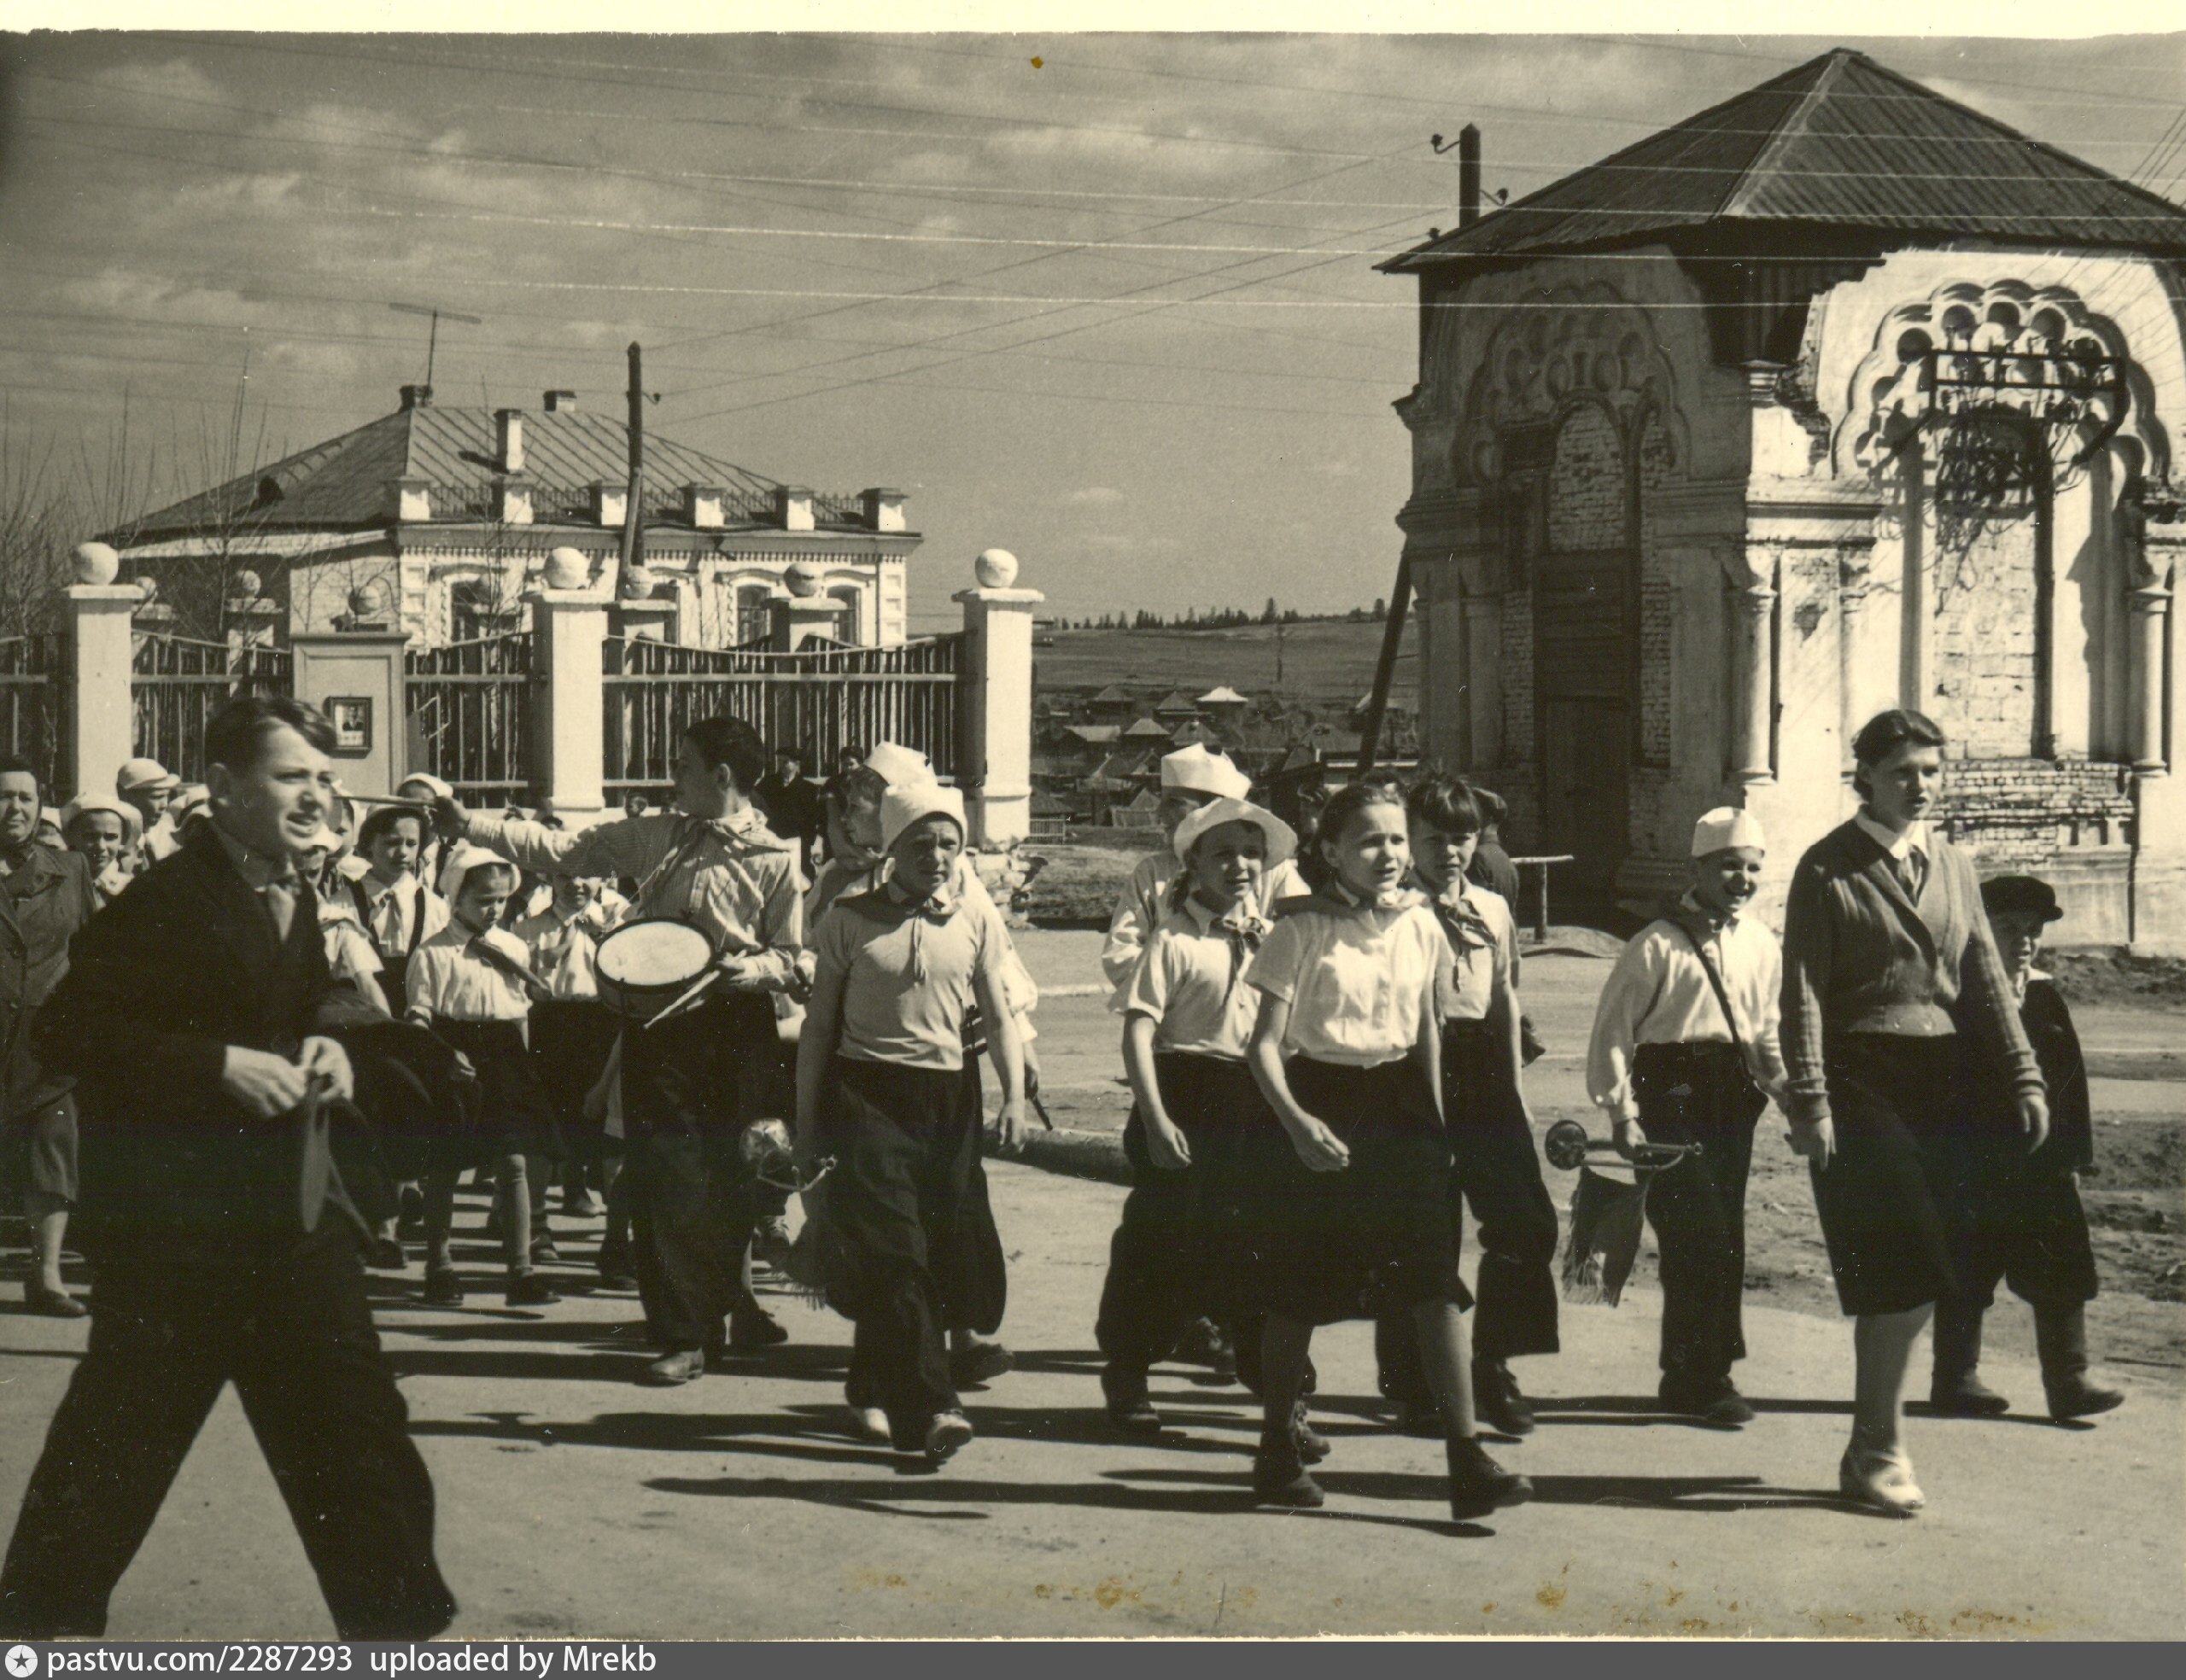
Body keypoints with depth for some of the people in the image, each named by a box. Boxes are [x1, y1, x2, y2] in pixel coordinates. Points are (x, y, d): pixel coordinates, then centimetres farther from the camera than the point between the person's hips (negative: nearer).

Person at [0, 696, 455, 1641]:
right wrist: (221, 1064, -24)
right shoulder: (164, 900, -17)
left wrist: (325, 1039, 2)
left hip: (292, 1199, 8)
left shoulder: (295, 897, 9)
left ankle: (393, 1616, 15)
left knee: (349, 1413, 7)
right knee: (127, 1423, 1)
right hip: (172, 1207, -7)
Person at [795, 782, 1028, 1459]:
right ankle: (928, 1409, -21)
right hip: (867, 1094, -3)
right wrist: (806, 1123, 3)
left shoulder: (977, 922, 8)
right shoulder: (850, 921, 1)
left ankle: (874, 1389, 25)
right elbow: (819, 1026, 5)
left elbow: (998, 1017, 8)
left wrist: (1014, 1095, -8)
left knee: (947, 1252, 4)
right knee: (894, 1255, -14)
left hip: (948, 1099, 3)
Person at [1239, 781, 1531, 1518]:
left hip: (1401, 1106, 3)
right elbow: (1265, 1044, -11)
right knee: (1298, 1292, 6)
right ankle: (1277, 1451, 21)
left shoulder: (1420, 926, 5)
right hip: (1323, 1112, -3)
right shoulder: (1302, 933, -8)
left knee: (1437, 1283, -7)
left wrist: (1435, 1121, 14)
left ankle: (1467, 1460, -10)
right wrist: (1296, 1120, -25)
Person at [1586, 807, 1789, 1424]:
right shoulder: (1656, 946, -8)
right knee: (1699, 1234, -11)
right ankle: (1698, 1378, -2)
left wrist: (1791, 1091, 6)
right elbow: (1612, 1031, -7)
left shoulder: (1762, 947, 11)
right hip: (1671, 1100, -6)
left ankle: (1698, 1373, 18)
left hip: (1732, 1100, 6)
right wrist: (1622, 1114, -12)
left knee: (1724, 1238, 8)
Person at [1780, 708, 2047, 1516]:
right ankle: (1880, 1451, -1)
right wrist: (1809, 1102, -15)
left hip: (1939, 1085, 6)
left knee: (1915, 1283, 7)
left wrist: (2023, 1077, 3)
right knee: (1899, 1280, -12)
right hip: (1862, 1085, -6)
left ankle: (1870, 1448, 18)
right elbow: (1804, 992, -8)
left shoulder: (1953, 866, 13)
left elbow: (1985, 979, 12)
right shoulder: (1828, 869, -4)